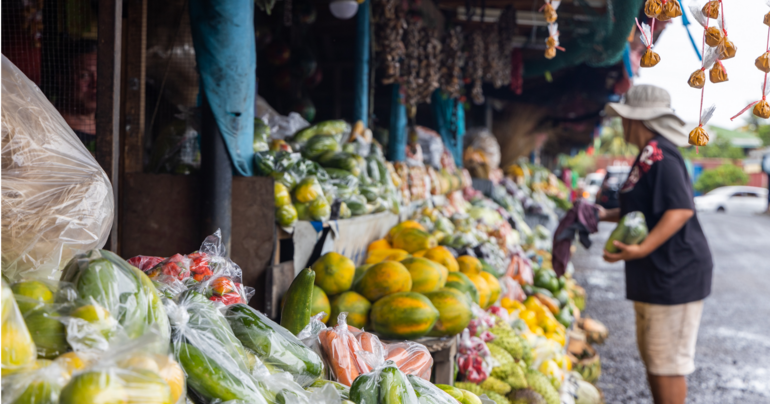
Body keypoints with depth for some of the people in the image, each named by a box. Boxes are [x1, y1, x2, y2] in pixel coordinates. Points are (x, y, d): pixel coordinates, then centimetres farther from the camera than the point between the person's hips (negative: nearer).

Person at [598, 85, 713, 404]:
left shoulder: (659, 156, -18)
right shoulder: (649, 156, 15)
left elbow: (681, 209, -27)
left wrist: (642, 249, -33)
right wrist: (607, 215, 21)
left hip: (673, 274, -11)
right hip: (656, 274, 11)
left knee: (666, 362, -4)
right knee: (652, 356, 18)